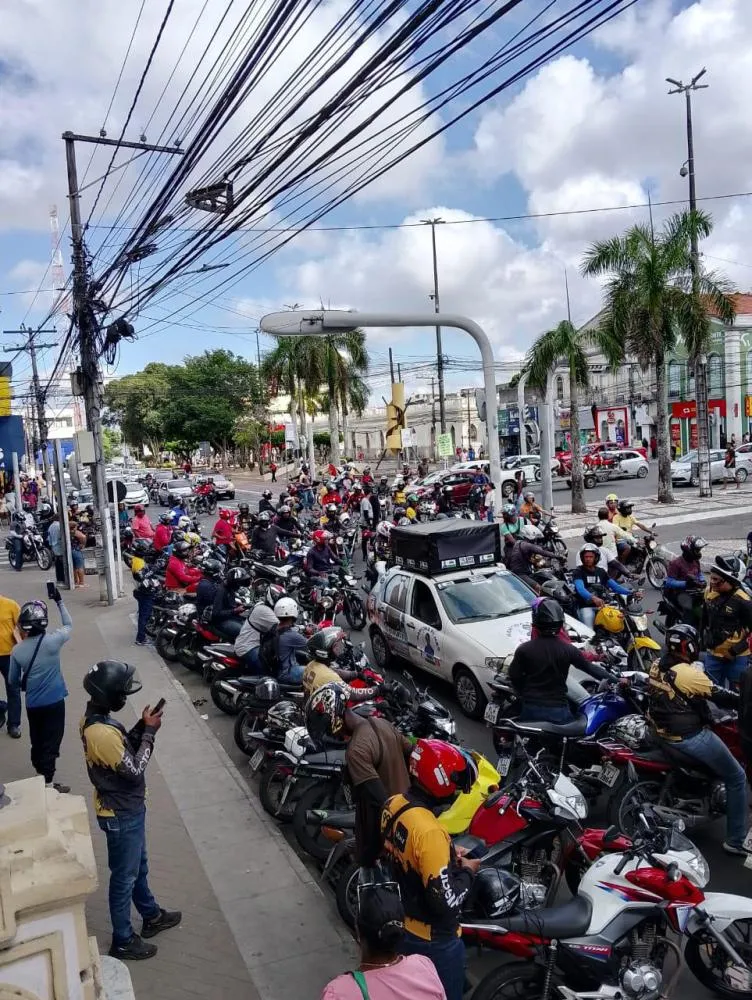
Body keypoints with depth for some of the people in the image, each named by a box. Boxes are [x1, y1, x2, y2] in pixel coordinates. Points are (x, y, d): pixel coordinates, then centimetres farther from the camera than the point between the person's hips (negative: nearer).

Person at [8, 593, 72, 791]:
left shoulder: (17, 650, -7)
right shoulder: (52, 641, -18)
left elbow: (13, 681, 6)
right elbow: (69, 625, 3)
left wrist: (19, 691, 28)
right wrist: (59, 601, 8)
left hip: (32, 704, 4)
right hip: (54, 701, -4)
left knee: (37, 741, 20)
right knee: (51, 742, 5)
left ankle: (40, 774, 35)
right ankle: (47, 781, 10)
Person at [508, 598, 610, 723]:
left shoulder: (524, 649, -9)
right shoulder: (568, 650, -8)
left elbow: (514, 676, -3)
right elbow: (590, 667, 0)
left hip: (531, 709, 0)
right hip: (558, 710, 0)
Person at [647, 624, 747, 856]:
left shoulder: (656, 666, 1)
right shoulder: (689, 674, -24)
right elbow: (719, 697, -18)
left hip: (663, 733, 8)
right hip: (691, 738, -8)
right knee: (737, 779, 8)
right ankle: (735, 840, 14)